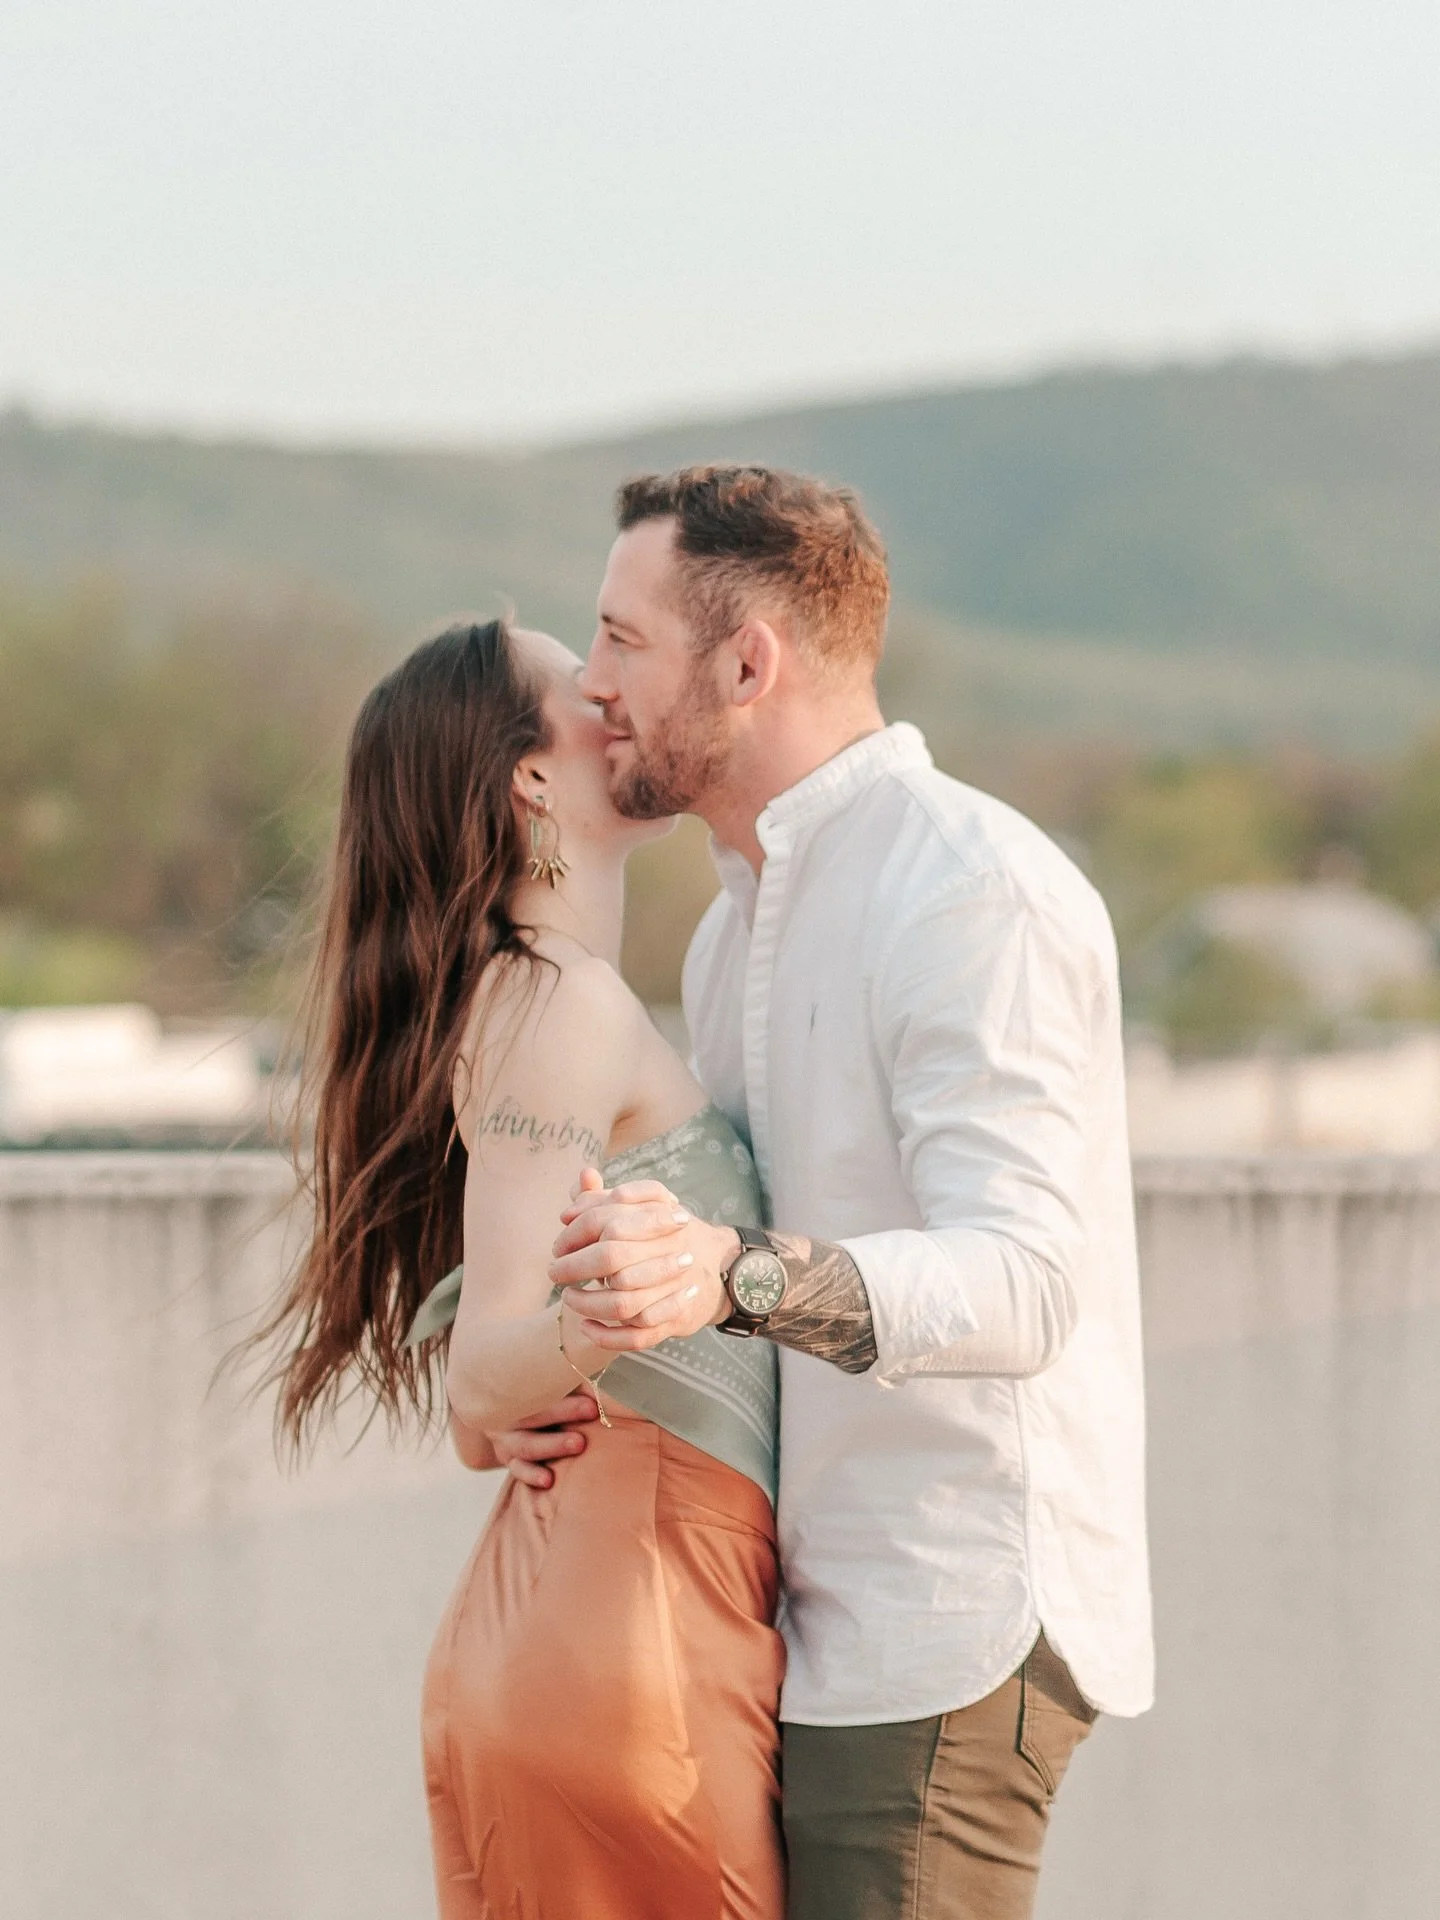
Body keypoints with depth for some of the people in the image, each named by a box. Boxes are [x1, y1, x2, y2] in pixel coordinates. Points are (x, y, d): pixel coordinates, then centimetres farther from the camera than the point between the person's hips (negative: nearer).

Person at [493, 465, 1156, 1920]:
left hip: (953, 1624, -9)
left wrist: (730, 1272, -41)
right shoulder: (740, 922, 18)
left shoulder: (977, 895, -14)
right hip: (824, 1632, 9)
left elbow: (1021, 1284, -25)